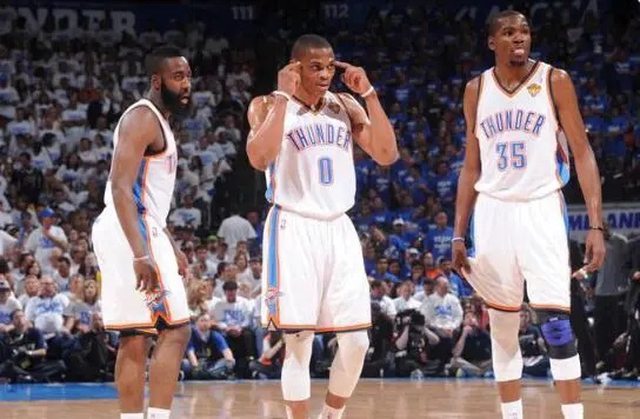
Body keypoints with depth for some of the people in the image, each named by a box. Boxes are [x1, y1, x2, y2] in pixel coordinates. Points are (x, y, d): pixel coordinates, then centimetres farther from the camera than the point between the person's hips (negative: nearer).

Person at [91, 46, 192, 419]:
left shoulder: (157, 121, 20)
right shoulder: (143, 118, -12)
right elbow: (121, 188, -22)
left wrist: (170, 248, 27)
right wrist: (141, 256, -28)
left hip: (134, 234, 10)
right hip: (135, 233, -10)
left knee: (136, 339, 10)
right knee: (175, 330, -11)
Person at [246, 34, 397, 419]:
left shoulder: (345, 106, 10)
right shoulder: (269, 105, -3)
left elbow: (387, 155, 0)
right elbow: (259, 158, -21)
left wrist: (368, 94, -4)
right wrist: (283, 97, -19)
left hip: (339, 229, 5)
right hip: (294, 230, -5)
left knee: (356, 341, 2)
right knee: (299, 343, -6)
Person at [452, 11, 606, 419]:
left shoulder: (555, 81, -4)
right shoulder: (477, 90, 6)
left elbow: (582, 152, -4)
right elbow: (472, 167, 12)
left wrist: (596, 224, -12)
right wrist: (458, 234, 7)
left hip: (541, 209, -3)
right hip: (493, 212, 3)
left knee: (556, 323, -11)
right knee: (502, 327, 6)